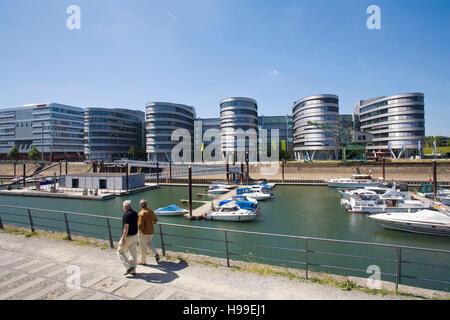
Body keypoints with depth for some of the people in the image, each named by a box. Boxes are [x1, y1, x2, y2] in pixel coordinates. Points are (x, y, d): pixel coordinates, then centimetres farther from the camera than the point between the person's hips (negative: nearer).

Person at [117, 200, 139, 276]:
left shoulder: (126, 215, -22)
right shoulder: (135, 213, 4)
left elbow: (126, 228, -26)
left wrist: (123, 238, -19)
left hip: (128, 237, -8)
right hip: (135, 235, 8)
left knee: (120, 252, 12)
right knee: (133, 253, 14)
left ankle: (129, 267, 5)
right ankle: (133, 270, 23)